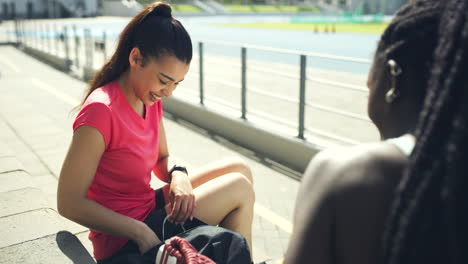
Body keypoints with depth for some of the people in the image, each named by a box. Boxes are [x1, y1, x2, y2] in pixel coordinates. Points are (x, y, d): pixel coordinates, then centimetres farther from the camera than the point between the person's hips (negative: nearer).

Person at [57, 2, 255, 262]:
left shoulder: (151, 99, -1)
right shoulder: (101, 111, -27)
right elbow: (69, 203, -25)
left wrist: (178, 176, -13)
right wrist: (141, 232, -27)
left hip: (147, 205, 8)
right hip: (124, 240, -8)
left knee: (239, 169, 9)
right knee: (240, 188, -5)